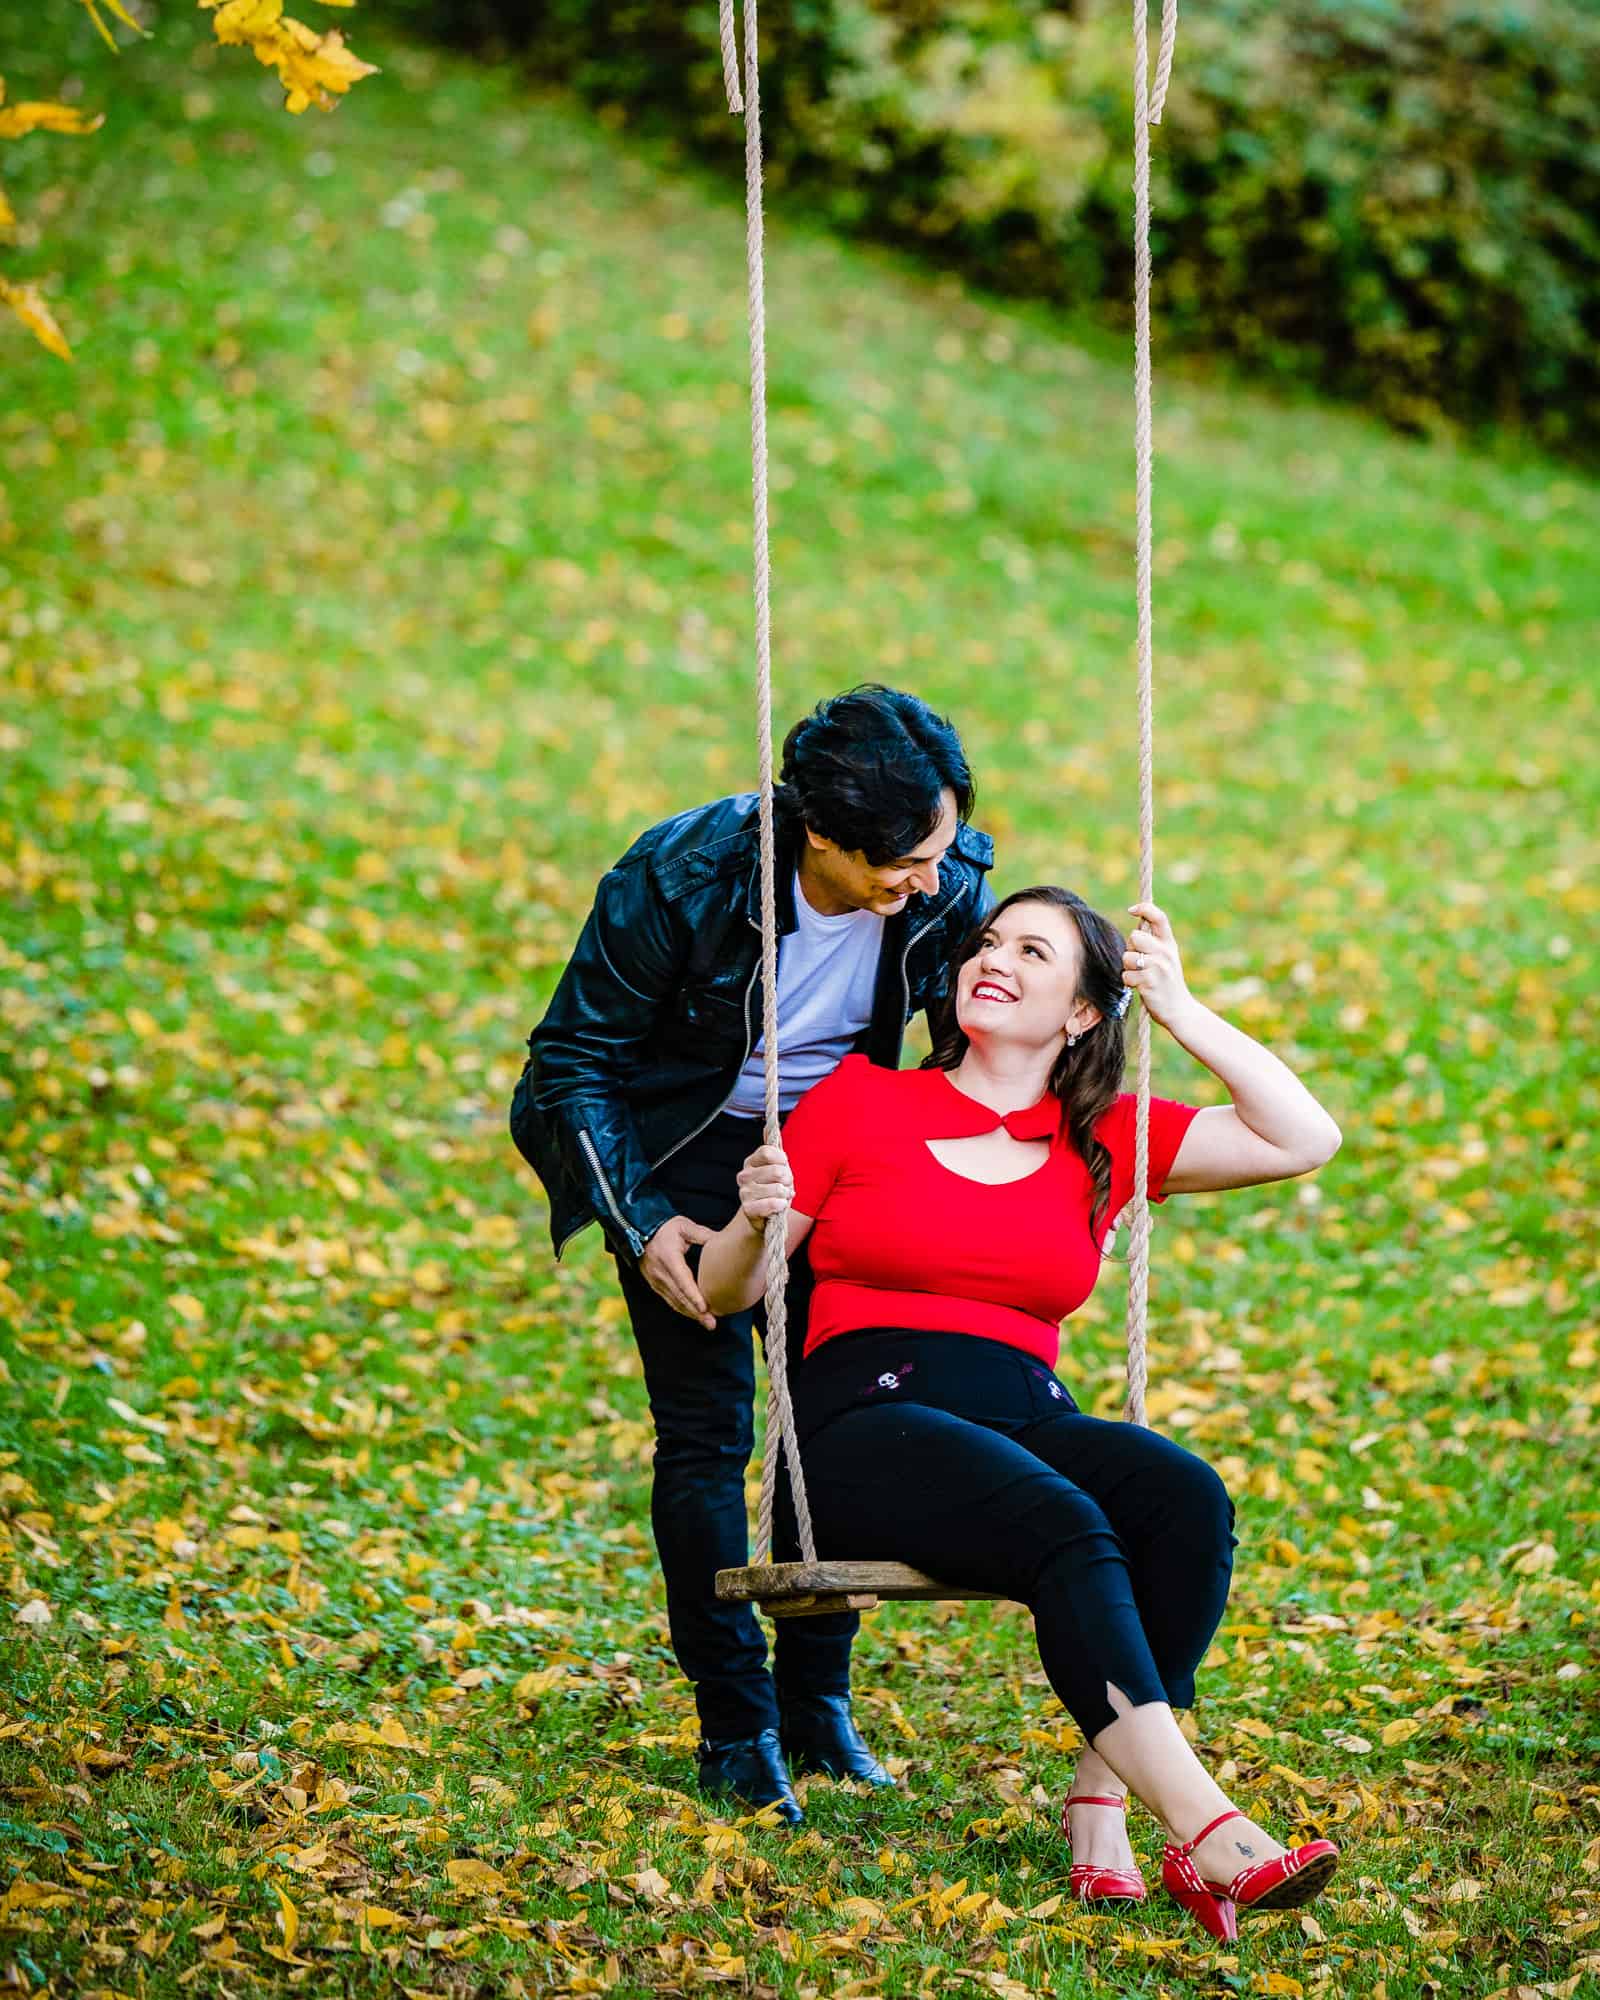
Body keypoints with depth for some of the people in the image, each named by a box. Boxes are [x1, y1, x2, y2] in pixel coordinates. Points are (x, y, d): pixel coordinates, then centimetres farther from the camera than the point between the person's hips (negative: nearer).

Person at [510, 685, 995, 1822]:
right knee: (708, 1430, -8)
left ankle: (818, 1698, 16)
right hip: (683, 1157, -3)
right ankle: (737, 1727, 2)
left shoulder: (949, 886, -20)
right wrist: (638, 1220, -27)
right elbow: (574, 1059, -19)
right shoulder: (680, 878, -31)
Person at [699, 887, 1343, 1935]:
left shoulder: (1107, 1141, 17)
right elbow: (724, 1294, 14)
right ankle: (1208, 1834, -43)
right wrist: (753, 1222, -9)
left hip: (1028, 1414, 4)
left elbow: (1304, 1140, 7)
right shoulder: (859, 1101, 12)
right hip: (867, 1420, -3)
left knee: (1188, 1499, -30)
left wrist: (1182, 1010, 6)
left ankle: (1100, 1804, -31)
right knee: (1066, 1530, -35)